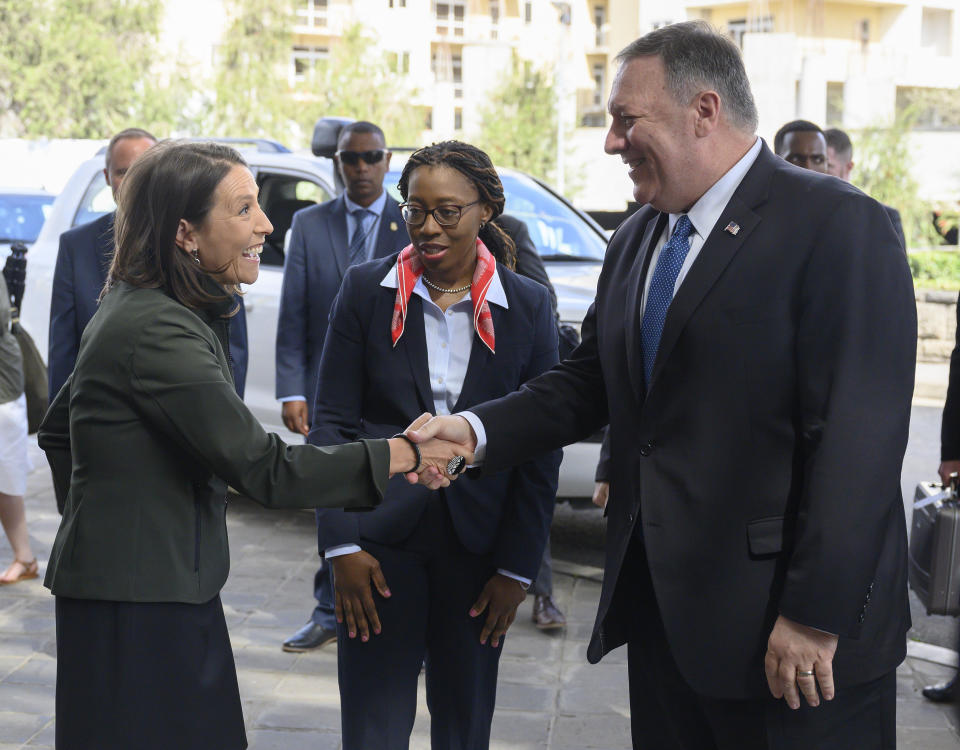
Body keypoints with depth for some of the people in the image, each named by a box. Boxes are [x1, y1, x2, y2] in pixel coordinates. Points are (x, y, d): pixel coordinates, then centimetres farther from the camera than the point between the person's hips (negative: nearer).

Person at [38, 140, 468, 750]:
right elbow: (261, 467, -23)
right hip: (136, 602, -10)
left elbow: (59, 433, 20)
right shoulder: (159, 330, -20)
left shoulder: (135, 312, 12)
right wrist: (397, 457, -18)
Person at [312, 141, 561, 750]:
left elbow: (541, 449, 1)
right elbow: (332, 421, -1)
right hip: (381, 535, 0)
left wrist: (518, 567, -2)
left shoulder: (528, 307, -1)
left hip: (479, 542, 1)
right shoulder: (366, 289, -1)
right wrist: (342, 542, -8)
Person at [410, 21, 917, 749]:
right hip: (661, 605, 7)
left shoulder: (838, 227, -13)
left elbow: (859, 440, -18)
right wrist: (478, 429, -3)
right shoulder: (637, 239, 13)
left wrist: (817, 616, -19)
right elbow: (588, 382, 14)